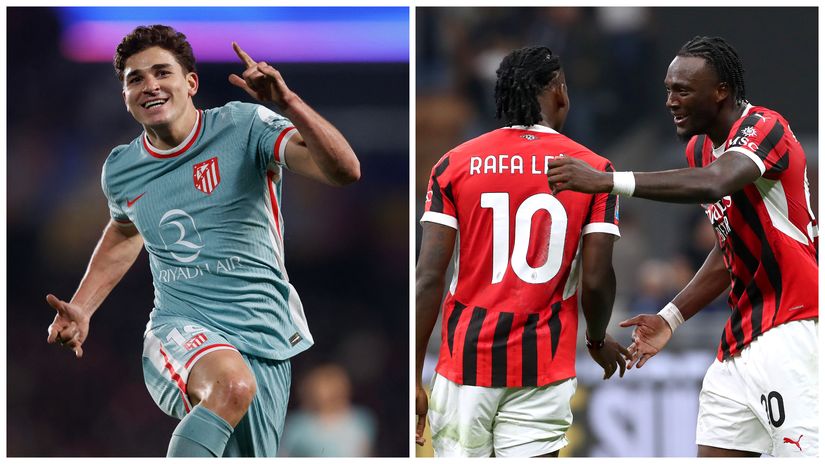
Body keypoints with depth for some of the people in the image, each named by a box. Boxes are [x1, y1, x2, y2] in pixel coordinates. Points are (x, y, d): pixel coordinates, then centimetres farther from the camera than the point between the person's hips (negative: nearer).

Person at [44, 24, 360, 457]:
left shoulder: (244, 127, -5)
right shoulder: (120, 170, 7)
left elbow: (344, 171, -18)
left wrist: (287, 101, -29)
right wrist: (80, 309, 20)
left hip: (265, 341, 1)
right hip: (180, 332, 0)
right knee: (230, 384, -36)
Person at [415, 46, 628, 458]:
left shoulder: (455, 165, 0)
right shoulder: (593, 170, -1)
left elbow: (429, 277, -5)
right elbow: (596, 280, -4)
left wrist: (414, 378, -1)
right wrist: (599, 340, 18)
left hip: (466, 361, 1)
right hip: (543, 370, -1)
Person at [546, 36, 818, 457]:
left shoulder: (763, 127, -14)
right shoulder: (699, 148, 13)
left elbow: (715, 184, -36)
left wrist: (607, 181, -41)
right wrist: (670, 318, 15)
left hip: (790, 332, -9)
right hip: (742, 339, 9)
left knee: (799, 451, -15)